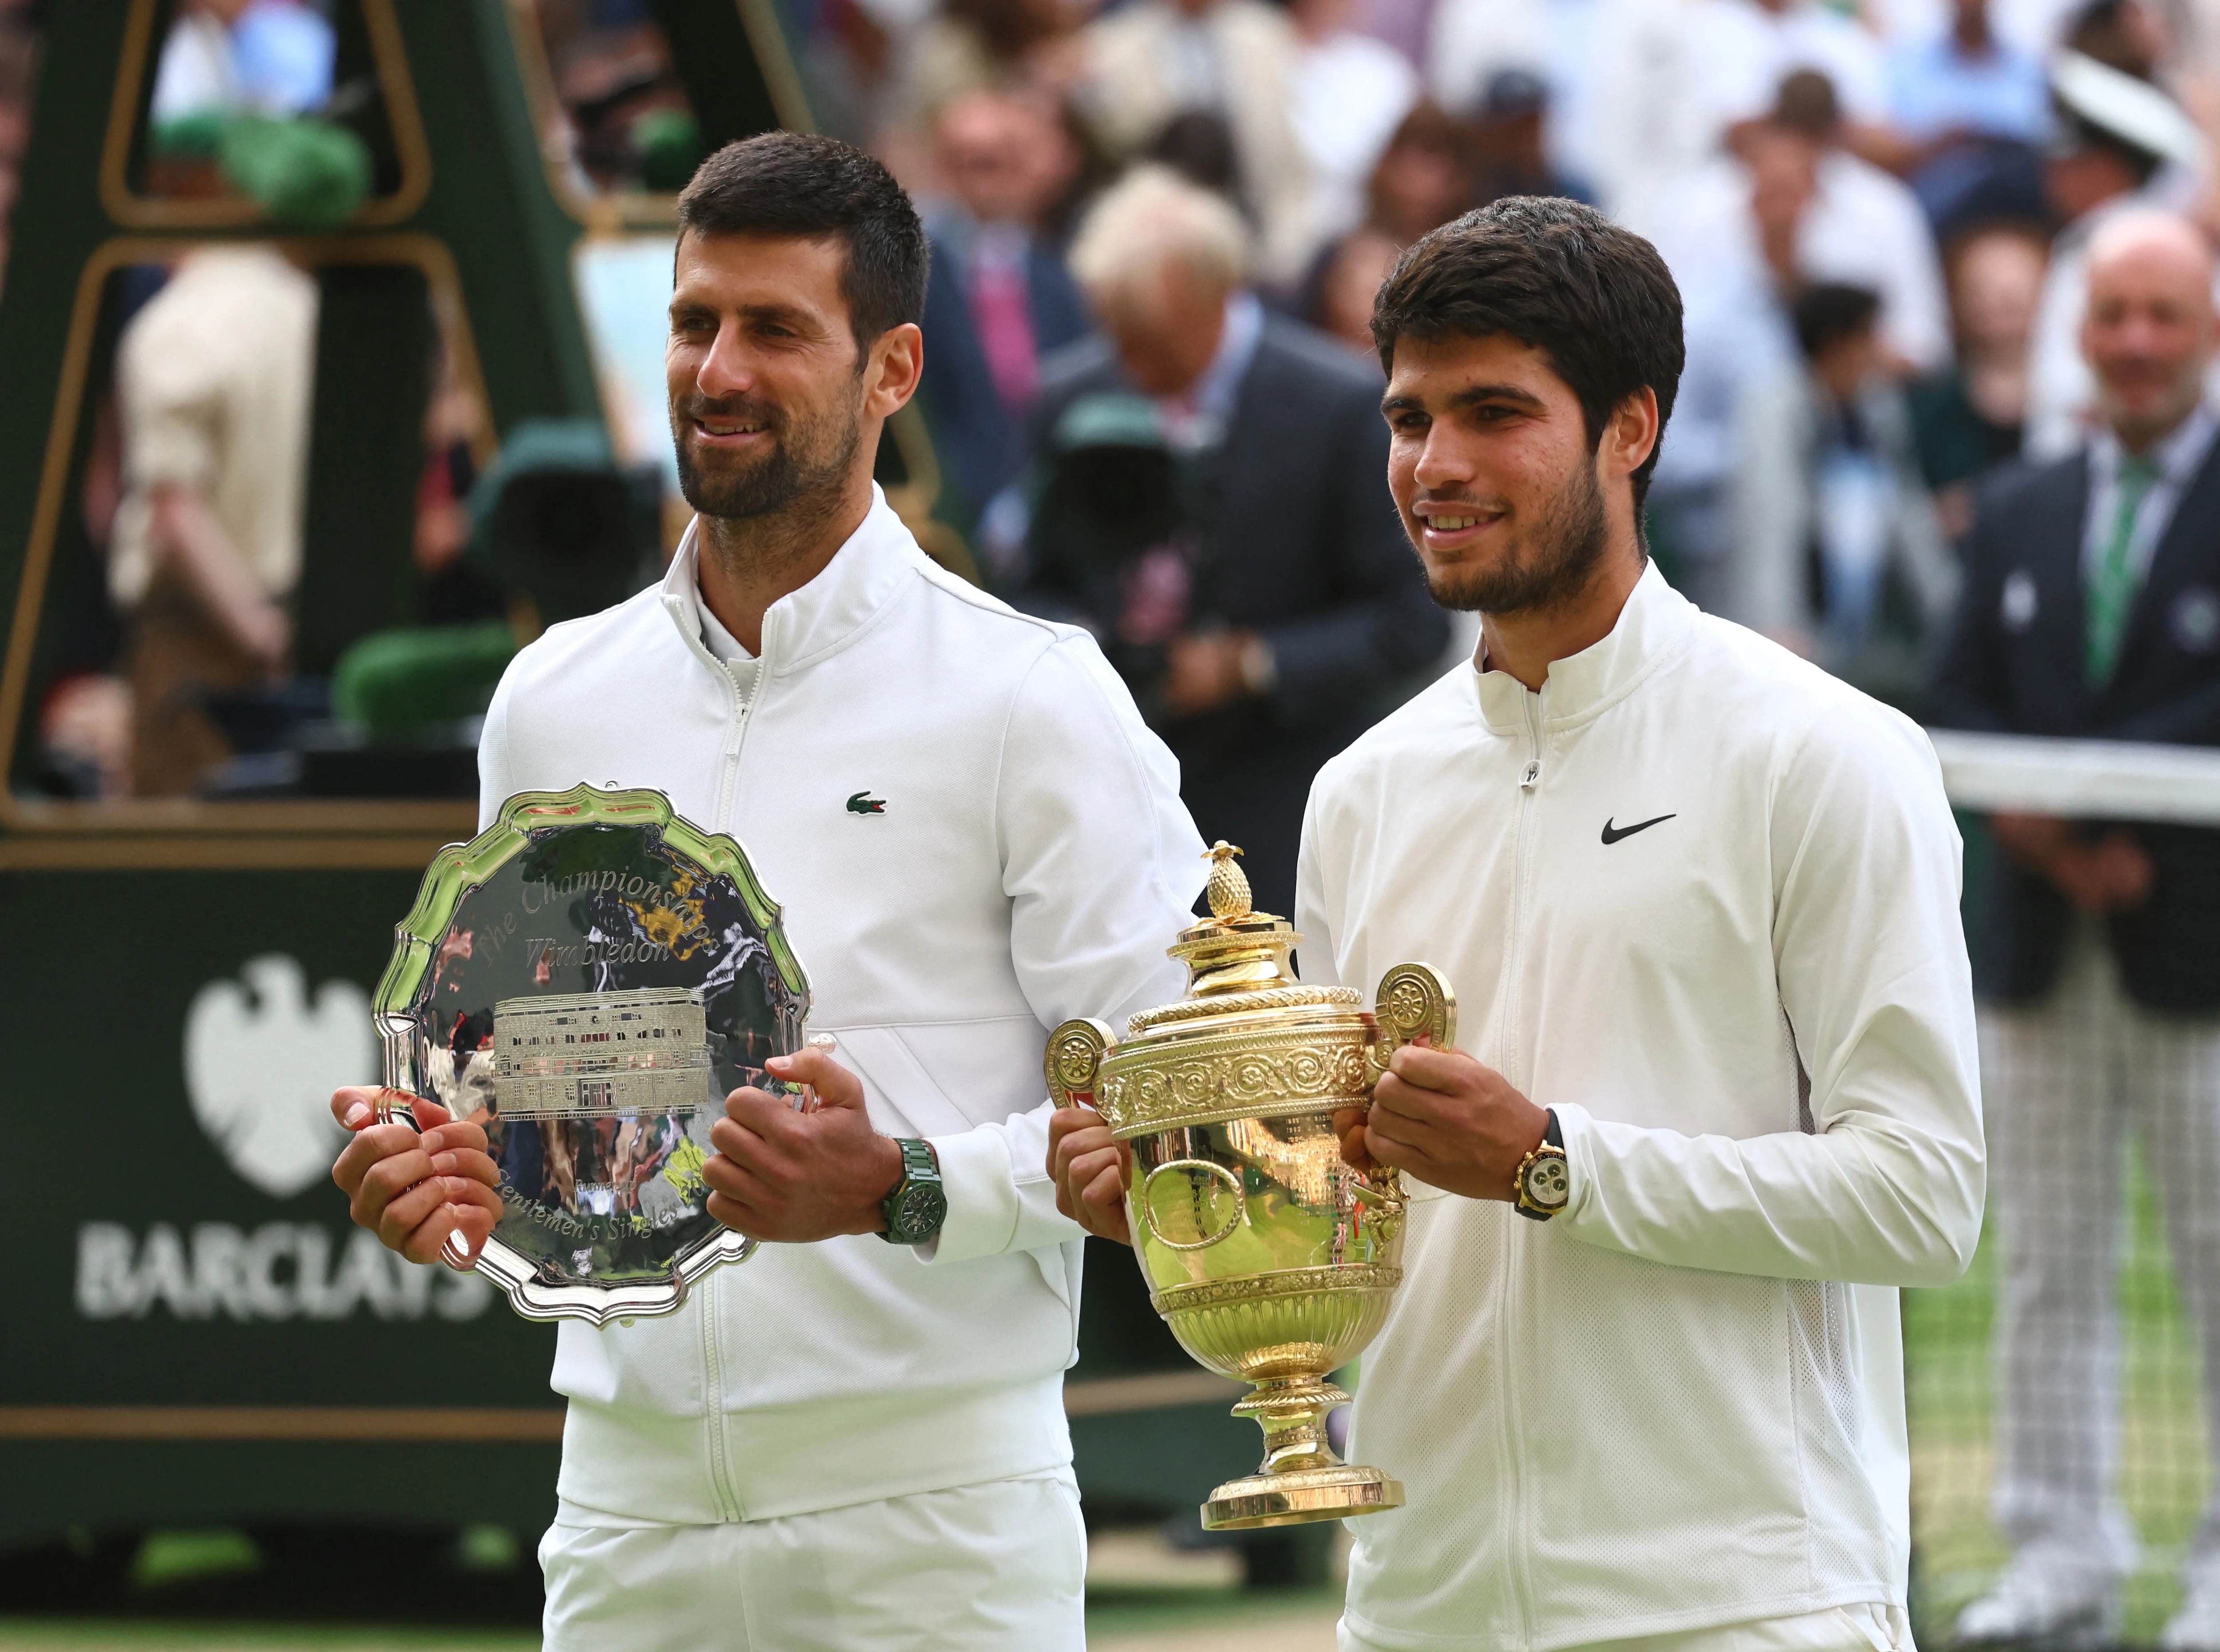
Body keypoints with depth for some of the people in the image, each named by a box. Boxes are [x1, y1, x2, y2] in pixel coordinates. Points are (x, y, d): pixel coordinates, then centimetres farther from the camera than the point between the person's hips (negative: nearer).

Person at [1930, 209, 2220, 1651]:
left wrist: (2093, 797, -19)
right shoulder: (2020, 517, 14)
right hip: (2044, 939, 5)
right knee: (2049, 1264, 5)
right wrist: (2033, 823, -9)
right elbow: (1963, 707, 10)